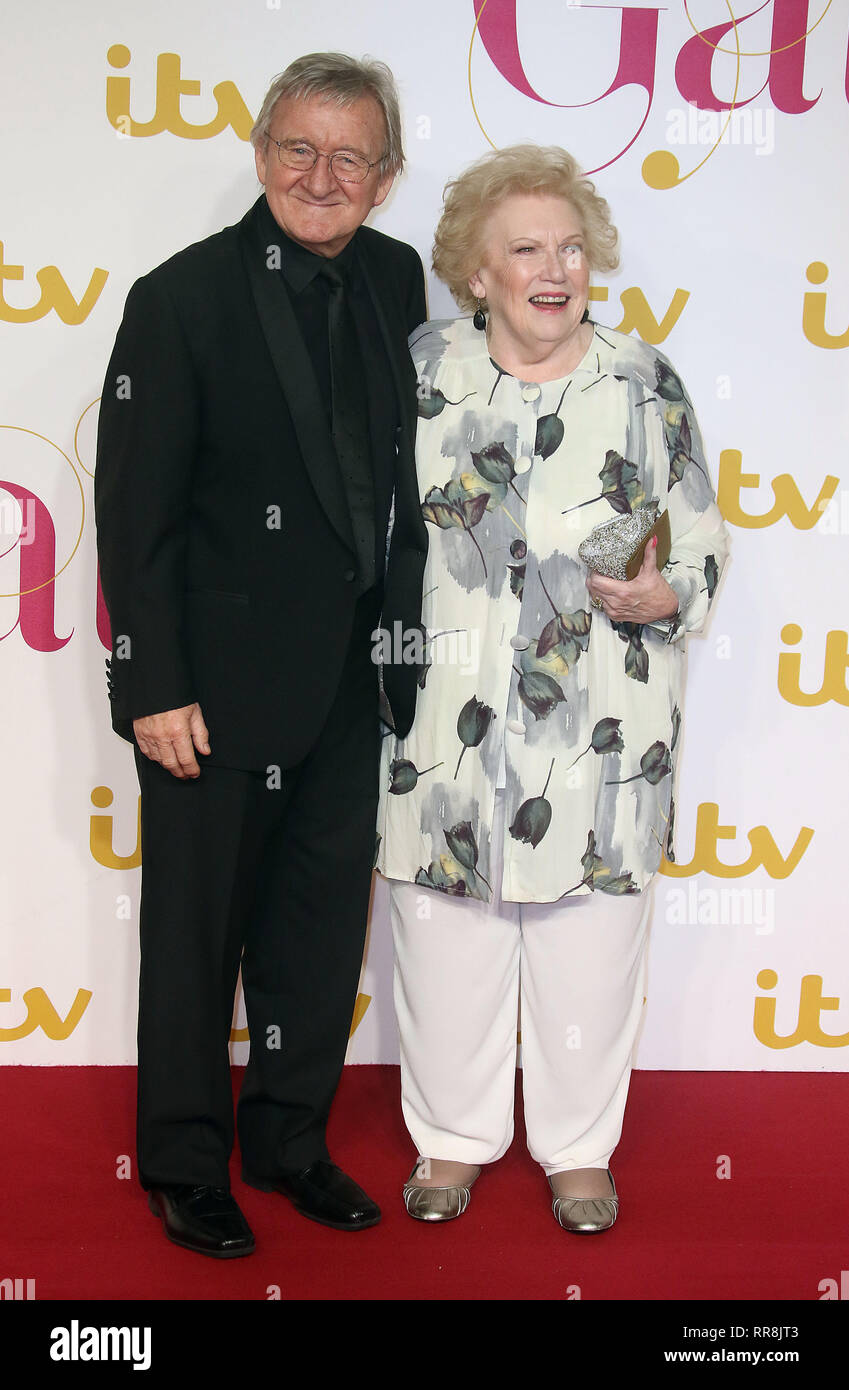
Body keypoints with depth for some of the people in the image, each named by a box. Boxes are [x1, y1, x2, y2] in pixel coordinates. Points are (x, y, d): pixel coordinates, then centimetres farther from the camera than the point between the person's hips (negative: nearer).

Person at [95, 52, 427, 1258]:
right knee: (197, 931, 11)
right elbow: (134, 513, -12)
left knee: (323, 925, 17)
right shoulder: (183, 299, -12)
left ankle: (291, 1138, 37)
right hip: (219, 686, -5)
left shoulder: (397, 281, 4)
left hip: (349, 684, 5)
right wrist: (154, 687, -15)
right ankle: (185, 1161, 31)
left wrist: (403, 639, 9)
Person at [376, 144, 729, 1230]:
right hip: (451, 718, 1)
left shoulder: (645, 384, 2)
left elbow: (703, 545, 7)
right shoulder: (423, 368, 4)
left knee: (590, 937, 8)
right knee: (447, 934, 9)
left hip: (601, 728, 0)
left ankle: (578, 1147, 29)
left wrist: (664, 596, -13)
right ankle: (454, 1135, 31)